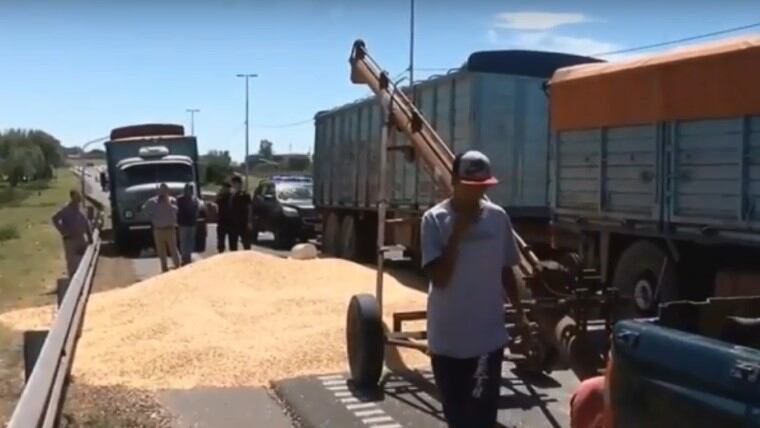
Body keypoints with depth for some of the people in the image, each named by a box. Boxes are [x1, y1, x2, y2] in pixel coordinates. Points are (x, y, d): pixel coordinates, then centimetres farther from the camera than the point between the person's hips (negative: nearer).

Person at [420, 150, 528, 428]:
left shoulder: (498, 217, 2)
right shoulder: (435, 219, -8)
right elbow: (439, 278, -16)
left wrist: (520, 313, 15)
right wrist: (457, 233, -19)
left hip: (488, 335, 1)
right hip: (447, 338, -1)